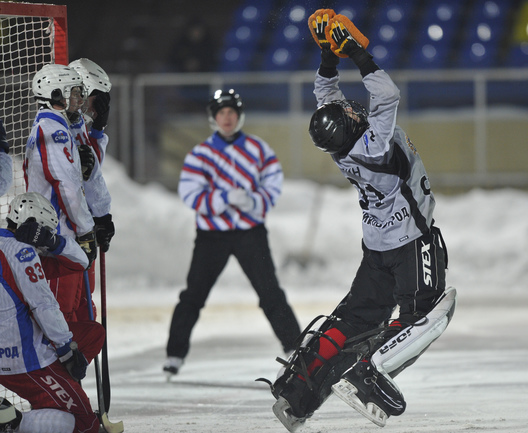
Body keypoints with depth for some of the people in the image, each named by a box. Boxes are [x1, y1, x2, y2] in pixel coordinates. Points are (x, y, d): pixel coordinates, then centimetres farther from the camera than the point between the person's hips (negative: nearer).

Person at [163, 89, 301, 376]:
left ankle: (295, 346, 0)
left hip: (250, 232, 0)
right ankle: (175, 353, 10)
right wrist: (226, 198, -24)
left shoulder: (258, 149, 2)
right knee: (193, 295, 1)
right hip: (212, 234, 0)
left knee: (270, 293, -5)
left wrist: (255, 202, -18)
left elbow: (273, 185, 3)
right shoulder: (200, 154, -2)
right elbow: (190, 194, -12)